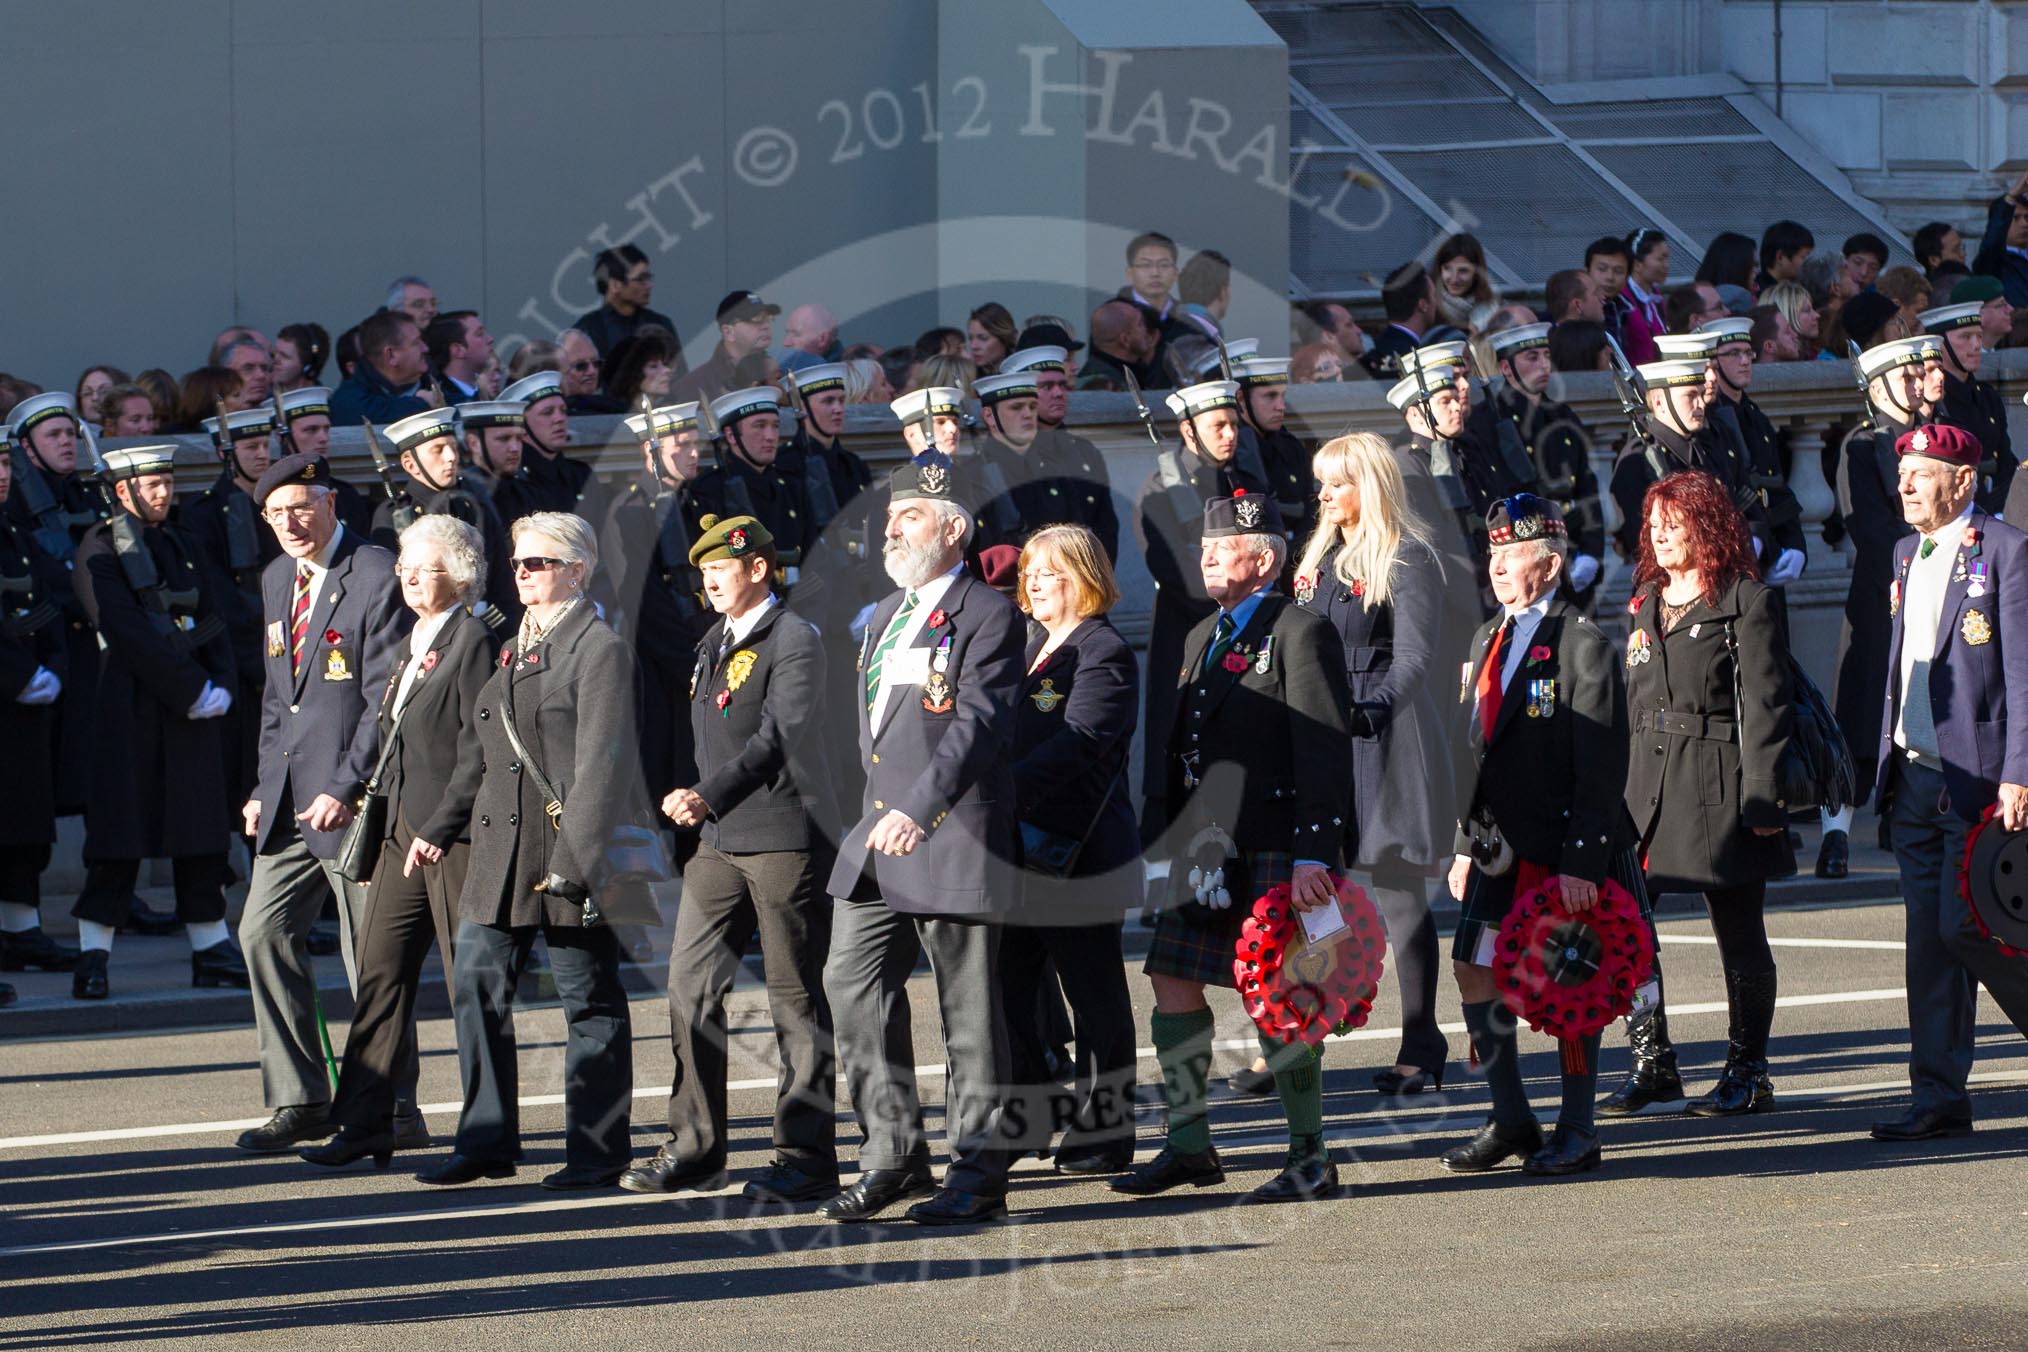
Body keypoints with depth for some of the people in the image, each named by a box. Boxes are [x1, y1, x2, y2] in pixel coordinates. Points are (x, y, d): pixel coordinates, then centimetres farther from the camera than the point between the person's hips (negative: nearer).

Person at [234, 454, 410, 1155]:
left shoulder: (377, 577, -11)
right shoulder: (277, 580, 15)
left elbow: (389, 699, -14)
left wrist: (346, 788, -19)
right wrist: (265, 787, 14)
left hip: (356, 797, -8)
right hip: (289, 797, 8)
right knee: (264, 933, 4)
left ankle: (393, 1110, 7)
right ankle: (299, 1101, 12)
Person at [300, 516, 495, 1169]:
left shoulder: (473, 643, -11)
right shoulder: (413, 644, 17)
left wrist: (437, 828, -16)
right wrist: (381, 831, 17)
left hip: (455, 834, -9)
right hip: (403, 831, 9)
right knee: (379, 967, 6)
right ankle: (365, 1123, 10)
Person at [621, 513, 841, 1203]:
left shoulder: (793, 640, -8)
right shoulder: (712, 646, 18)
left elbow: (779, 737, -16)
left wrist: (709, 796, -19)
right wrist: (685, 795, 7)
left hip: (785, 839, -8)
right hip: (720, 840, 8)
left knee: (797, 1001, -3)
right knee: (690, 988, 4)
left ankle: (806, 1158, 1)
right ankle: (694, 1150, 10)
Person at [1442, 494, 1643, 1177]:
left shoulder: (1584, 645, -10)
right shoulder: (1488, 641, 14)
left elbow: (1601, 768, -15)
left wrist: (1583, 861, -19)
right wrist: (1467, 845, 15)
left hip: (1564, 852, -7)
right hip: (1502, 846, 7)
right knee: (1476, 971, 4)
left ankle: (1576, 1133, 9)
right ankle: (1511, 1121, 17)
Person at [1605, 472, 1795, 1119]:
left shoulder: (1746, 603, -4)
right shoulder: (1645, 603, 17)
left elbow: (1765, 705, -9)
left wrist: (1763, 797, -14)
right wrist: (1620, 784, 14)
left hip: (1719, 783, -6)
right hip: (1647, 782, 6)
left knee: (1738, 932, 2)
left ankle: (1747, 1070, 12)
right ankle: (1652, 1065, 4)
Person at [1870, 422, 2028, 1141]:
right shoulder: (1908, 554, 15)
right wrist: (1887, 761, 16)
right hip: (1914, 779, 7)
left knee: (1964, 927, -11)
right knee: (1929, 940, 6)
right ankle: (1938, 1100, 9)